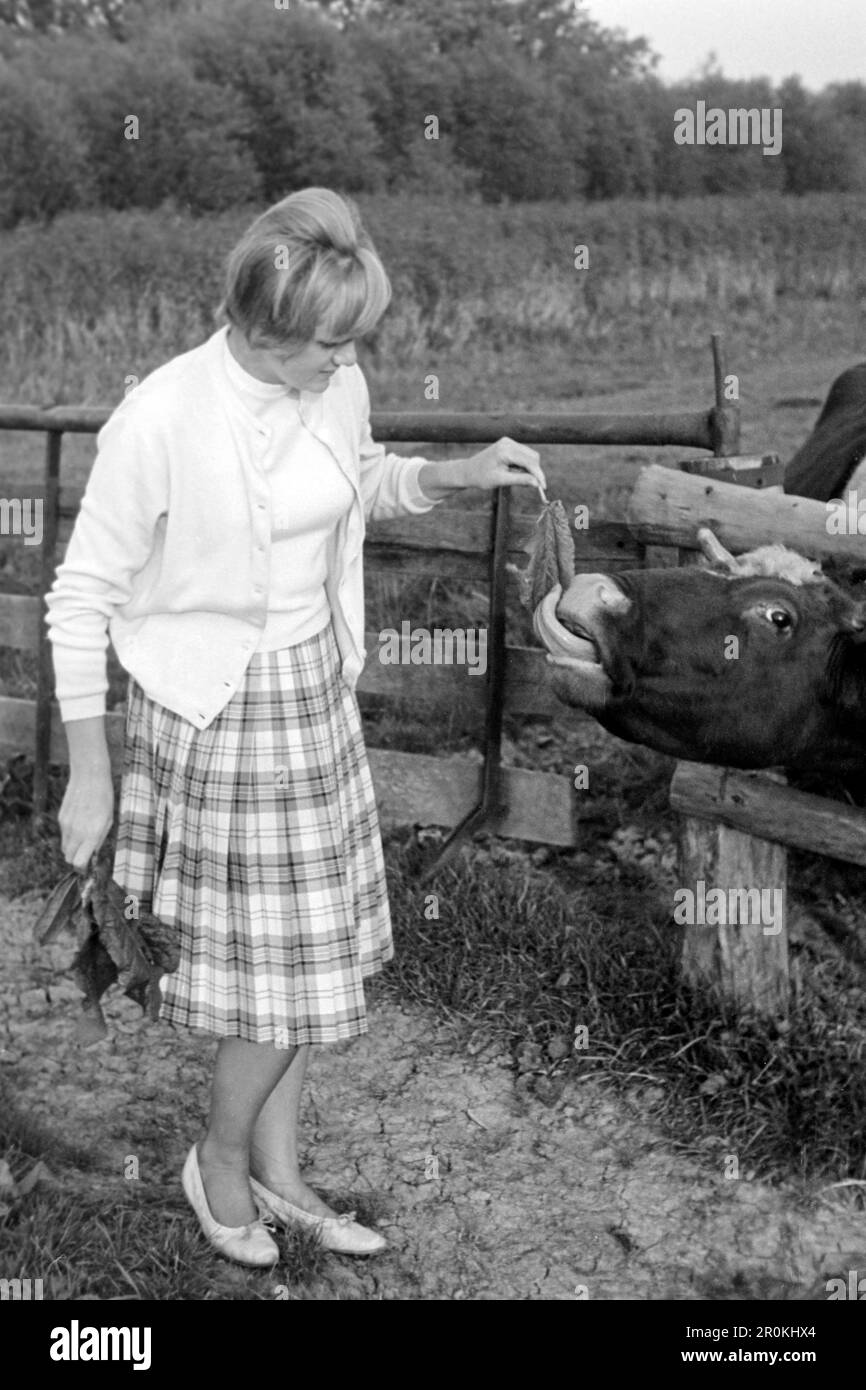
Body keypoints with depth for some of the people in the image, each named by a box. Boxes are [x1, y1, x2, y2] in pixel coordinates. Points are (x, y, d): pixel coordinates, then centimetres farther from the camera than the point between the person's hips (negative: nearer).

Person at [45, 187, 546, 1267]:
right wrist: (89, 772, -12)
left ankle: (276, 1169, 34)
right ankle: (220, 1161, 30)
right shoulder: (159, 422, -23)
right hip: (212, 712, -6)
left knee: (312, 950, 15)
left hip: (318, 686, 6)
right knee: (275, 968, 2)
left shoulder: (338, 387, -5)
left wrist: (454, 476, -1)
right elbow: (80, 598, -14)